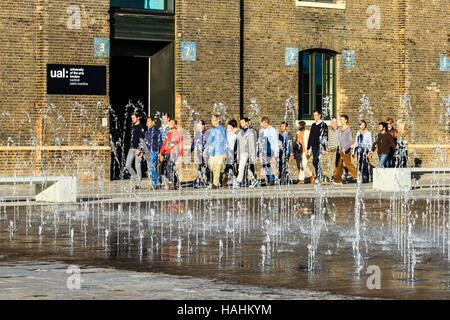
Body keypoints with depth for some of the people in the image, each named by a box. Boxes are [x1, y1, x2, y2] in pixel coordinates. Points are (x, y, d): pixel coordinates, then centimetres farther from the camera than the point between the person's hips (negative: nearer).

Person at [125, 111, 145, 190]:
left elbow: (142, 140, -13)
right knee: (128, 165, 1)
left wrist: (139, 149, -20)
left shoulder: (141, 127, -8)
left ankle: (138, 184, -1)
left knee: (137, 166, -6)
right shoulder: (132, 125, 15)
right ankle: (135, 177, 18)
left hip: (137, 149, -7)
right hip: (131, 148, 7)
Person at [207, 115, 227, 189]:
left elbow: (225, 142, -1)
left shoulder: (222, 129, -2)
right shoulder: (212, 130, 16)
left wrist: (225, 152, -3)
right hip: (212, 152, 6)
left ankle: (215, 183, -10)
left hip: (219, 152, -6)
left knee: (217, 168, -10)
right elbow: (209, 140, 22)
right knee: (212, 167, 2)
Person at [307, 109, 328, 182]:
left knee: (317, 160, -18)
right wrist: (308, 148, 16)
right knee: (315, 162, 5)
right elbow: (310, 137, 20)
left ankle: (318, 177, -14)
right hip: (314, 147, 6)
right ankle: (321, 175, 22)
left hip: (320, 146, -6)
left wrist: (324, 149, -14)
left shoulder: (323, 125, -3)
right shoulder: (313, 125, 16)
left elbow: (325, 138, -7)